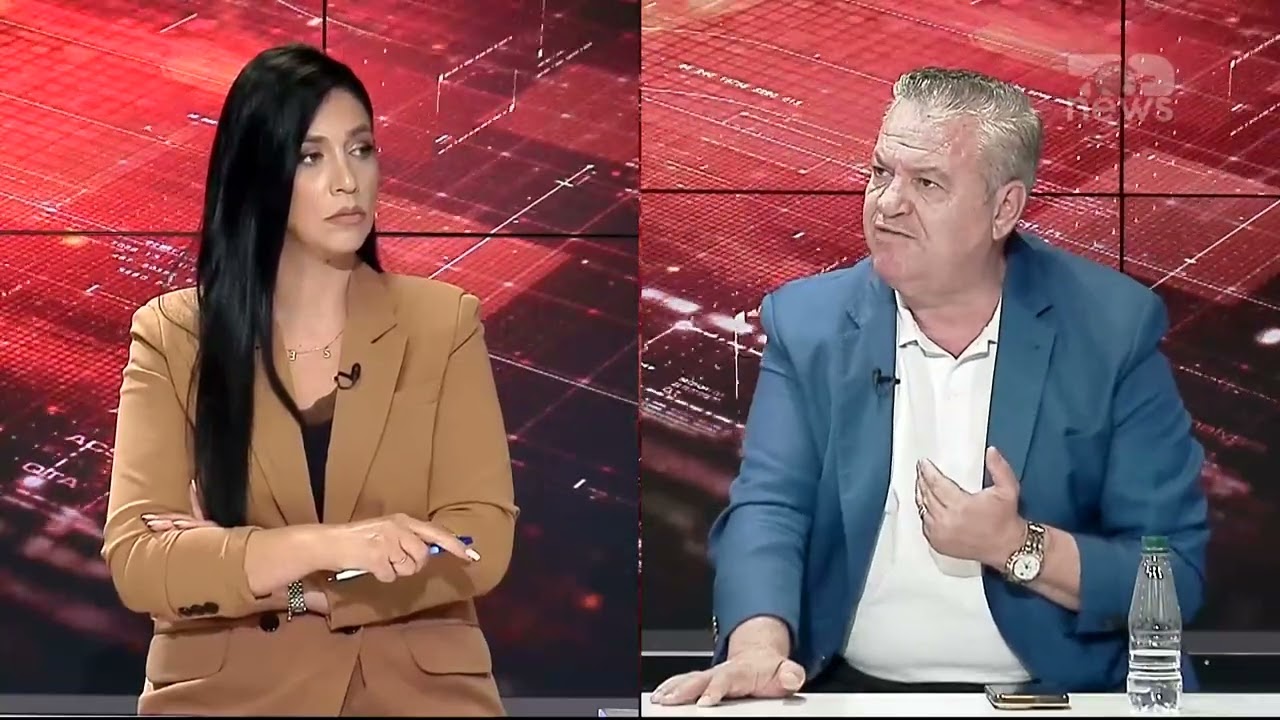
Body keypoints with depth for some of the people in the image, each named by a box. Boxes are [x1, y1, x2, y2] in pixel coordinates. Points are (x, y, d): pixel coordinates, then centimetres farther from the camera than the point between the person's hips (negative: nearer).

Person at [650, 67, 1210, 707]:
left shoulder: (1113, 328, 0)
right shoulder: (807, 322, 6)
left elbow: (1176, 574, 0)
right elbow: (766, 510, -3)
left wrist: (1017, 546, -15)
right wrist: (759, 648, -23)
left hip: (1054, 697, -1)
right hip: (849, 695, 2)